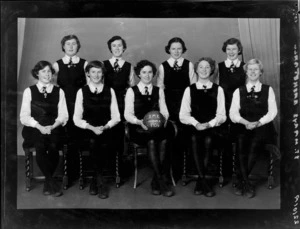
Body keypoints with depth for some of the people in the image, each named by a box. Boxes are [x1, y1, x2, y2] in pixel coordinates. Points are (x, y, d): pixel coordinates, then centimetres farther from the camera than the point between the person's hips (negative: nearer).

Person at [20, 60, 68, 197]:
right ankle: (52, 183, -20)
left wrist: (52, 126, -11)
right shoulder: (29, 91, 12)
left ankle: (47, 184, -15)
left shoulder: (59, 92, 16)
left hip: (53, 129, 1)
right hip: (34, 129, 0)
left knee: (53, 146, -31)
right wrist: (39, 127, -13)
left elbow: (63, 116, 8)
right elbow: (24, 116, 4)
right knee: (40, 146, -32)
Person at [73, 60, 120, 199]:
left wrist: (105, 127, -12)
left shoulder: (110, 91, 11)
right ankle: (100, 182, -20)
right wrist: (92, 128, -14)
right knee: (93, 142, -33)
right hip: (88, 131, -1)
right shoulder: (82, 92, 7)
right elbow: (77, 118, 3)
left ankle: (95, 181, -15)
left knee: (104, 144, -31)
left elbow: (116, 117, 8)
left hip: (105, 131, 1)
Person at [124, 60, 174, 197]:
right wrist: (139, 122, -20)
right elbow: (128, 114, 0)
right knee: (152, 141, -33)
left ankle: (156, 181, -21)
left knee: (163, 140, -31)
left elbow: (164, 110, 10)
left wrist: (164, 118, -14)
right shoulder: (132, 91, 9)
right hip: (139, 128, -2)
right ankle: (162, 180, -25)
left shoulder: (159, 91, 19)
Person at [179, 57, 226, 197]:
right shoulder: (189, 90, 13)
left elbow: (221, 115, 5)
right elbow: (183, 115, 5)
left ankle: (199, 182, -19)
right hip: (194, 128, 0)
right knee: (194, 139, -33)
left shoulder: (218, 90, 12)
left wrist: (208, 124, -13)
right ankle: (204, 183, -24)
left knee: (208, 141, -33)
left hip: (212, 128, 0)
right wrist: (196, 123, -14)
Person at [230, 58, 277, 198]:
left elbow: (272, 112, 5)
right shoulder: (238, 91, 16)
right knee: (241, 143, -27)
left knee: (254, 144, -26)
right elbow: (233, 113, 5)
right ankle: (247, 184, -18)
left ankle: (242, 182, -12)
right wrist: (245, 122, -14)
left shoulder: (268, 90, 15)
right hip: (243, 127, 1)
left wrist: (258, 123, -12)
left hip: (262, 127, 0)